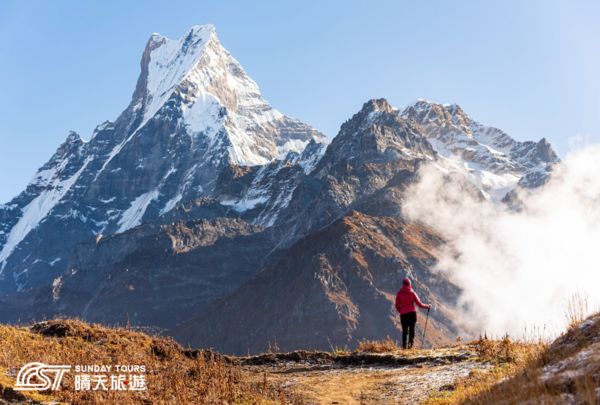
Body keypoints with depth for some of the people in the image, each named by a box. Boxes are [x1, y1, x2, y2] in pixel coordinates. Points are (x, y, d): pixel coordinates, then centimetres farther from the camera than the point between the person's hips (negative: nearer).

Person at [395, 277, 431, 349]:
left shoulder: (399, 293, 3)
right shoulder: (412, 293, 1)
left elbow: (397, 306, 5)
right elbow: (419, 304, 3)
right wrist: (427, 306, 18)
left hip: (403, 314, 1)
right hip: (412, 313, -1)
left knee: (404, 330, 10)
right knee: (411, 329, 5)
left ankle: (404, 345, 2)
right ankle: (411, 342, -17)